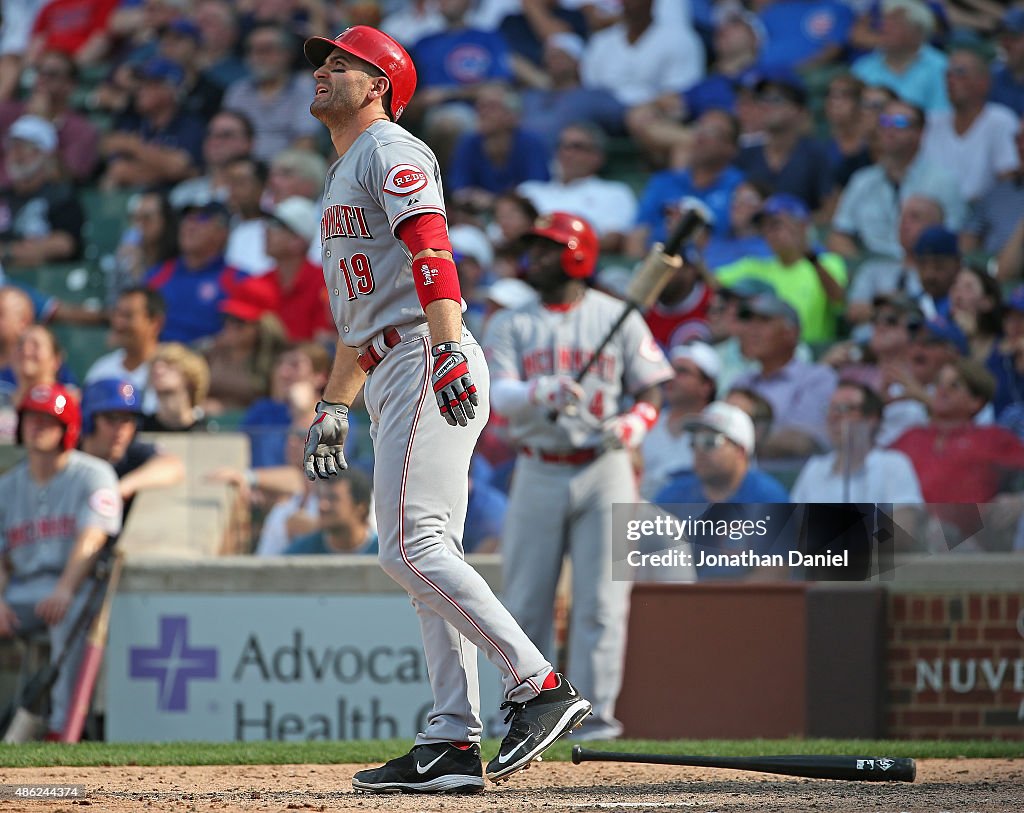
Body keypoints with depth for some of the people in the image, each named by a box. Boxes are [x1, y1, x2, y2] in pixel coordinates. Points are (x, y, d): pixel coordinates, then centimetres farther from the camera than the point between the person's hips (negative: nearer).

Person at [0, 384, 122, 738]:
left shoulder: (92, 475, 2)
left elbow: (92, 540, -12)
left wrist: (64, 591, -28)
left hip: (76, 587, -5)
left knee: (71, 619, -39)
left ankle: (62, 727, -42)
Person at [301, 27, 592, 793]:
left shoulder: (391, 149, -3)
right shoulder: (344, 175, 28)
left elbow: (431, 250, -20)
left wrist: (446, 349, -32)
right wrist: (333, 408, 31)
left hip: (426, 364, -10)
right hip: (393, 380, 10)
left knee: (411, 547, -17)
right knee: (427, 557, 5)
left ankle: (540, 685, -19)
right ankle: (452, 743, 2)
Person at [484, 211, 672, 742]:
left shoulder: (617, 319, 4)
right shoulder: (511, 325, 7)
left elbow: (650, 393, 4)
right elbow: (499, 394, -7)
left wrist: (630, 427, -17)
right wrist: (541, 392, -28)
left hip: (604, 472, -2)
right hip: (539, 473, 2)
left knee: (601, 600, -4)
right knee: (525, 600, 3)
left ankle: (596, 714, -1)